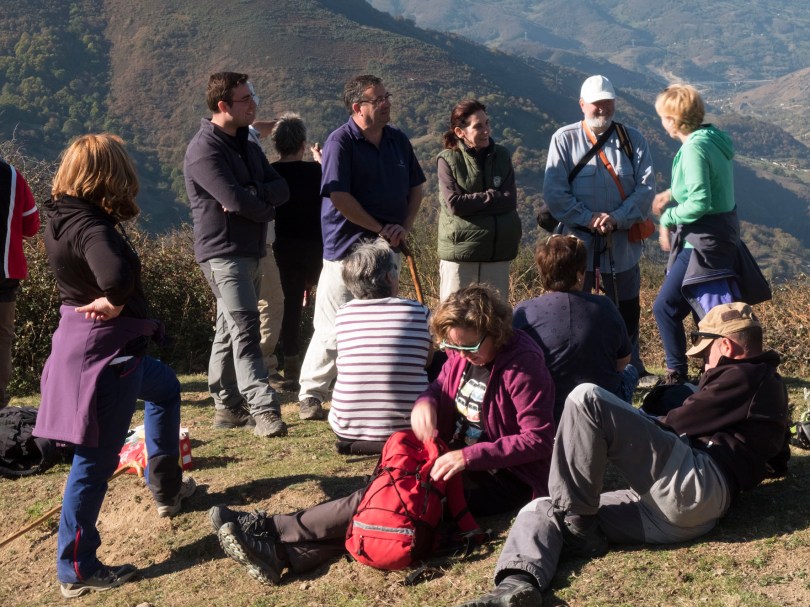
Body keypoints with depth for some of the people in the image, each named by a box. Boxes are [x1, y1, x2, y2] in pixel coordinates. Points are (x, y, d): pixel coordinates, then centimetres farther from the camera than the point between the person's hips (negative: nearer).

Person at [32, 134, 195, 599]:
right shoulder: (91, 227, -25)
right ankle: (77, 570, 12)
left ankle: (166, 488, 42)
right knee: (96, 460, 0)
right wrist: (114, 303, -24)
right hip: (106, 350, -10)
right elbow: (119, 274, -44)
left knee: (166, 388, 31)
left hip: (104, 346, 10)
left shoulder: (63, 217, 2)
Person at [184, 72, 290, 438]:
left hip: (250, 251, 9)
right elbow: (235, 199, -23)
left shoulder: (247, 146, 16)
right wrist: (266, 207, -4)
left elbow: (281, 189, 5)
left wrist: (249, 196, -14)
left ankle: (228, 406, 20)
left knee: (230, 330, 13)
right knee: (245, 329, -14)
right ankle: (264, 409, -17)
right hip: (222, 253, -9)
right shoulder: (204, 150, -12)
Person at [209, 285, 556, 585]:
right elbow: (441, 388, 15)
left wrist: (469, 456, -31)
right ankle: (288, 552, -31)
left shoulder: (522, 365, -21)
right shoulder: (461, 352, 2)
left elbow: (539, 440, -24)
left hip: (505, 478, -8)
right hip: (459, 460, 8)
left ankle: (274, 533, -25)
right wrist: (425, 402, -11)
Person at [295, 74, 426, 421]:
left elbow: (415, 188, 16)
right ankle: (311, 395, 10)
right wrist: (380, 228, -15)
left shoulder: (398, 141, 9)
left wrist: (404, 226, -1)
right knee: (333, 327, -4)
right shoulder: (340, 142, -11)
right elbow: (339, 197, -19)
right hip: (347, 248, -6)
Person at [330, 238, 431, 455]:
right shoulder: (419, 313, -7)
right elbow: (428, 362, 7)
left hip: (348, 427, 4)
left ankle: (353, 441, 20)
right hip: (406, 428, -4)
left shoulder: (343, 314, 0)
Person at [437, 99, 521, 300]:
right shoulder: (448, 159, -4)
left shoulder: (501, 155, 6)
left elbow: (510, 200, -4)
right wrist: (492, 196, -9)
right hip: (459, 252, -3)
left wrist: (471, 203, -12)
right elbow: (454, 204, -14)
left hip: (498, 251, 4)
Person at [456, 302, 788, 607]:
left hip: (695, 486, -10)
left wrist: (636, 428, 20)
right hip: (684, 514, 10)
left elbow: (678, 425, 1)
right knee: (539, 510, -1)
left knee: (587, 399, -19)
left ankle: (577, 524, -13)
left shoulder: (743, 376, 3)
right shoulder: (761, 381, 33)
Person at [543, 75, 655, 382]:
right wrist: (588, 218, -18)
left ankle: (632, 369, 31)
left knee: (627, 309, 13)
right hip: (578, 239, -2)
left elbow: (646, 187, -4)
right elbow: (554, 193, -8)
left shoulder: (632, 139, 3)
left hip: (622, 240, 2)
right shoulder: (564, 139, -2)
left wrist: (617, 218, -18)